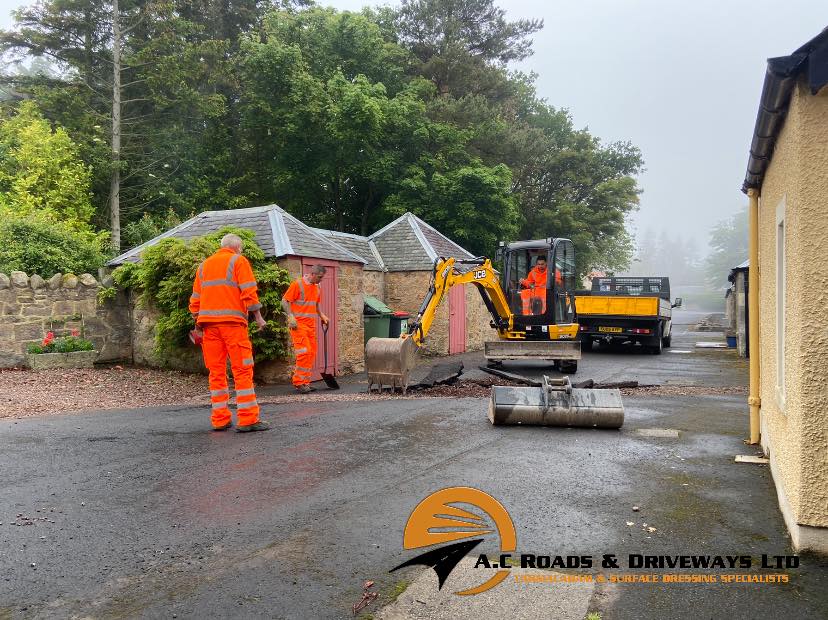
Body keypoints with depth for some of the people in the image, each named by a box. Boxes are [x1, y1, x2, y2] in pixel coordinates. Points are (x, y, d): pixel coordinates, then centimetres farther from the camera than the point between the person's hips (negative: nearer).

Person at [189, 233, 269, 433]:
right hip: (232, 321, -6)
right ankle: (248, 419, -8)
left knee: (216, 371, 8)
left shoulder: (204, 265, 21)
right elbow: (249, 291, -8)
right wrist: (258, 317, -4)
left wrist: (198, 326, 22)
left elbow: (195, 299, 19)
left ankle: (220, 419, 10)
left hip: (208, 322, 6)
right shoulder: (238, 261, 4)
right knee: (242, 370, -5)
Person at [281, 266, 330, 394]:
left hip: (311, 325, 7)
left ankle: (305, 382, 13)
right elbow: (285, 301, -9)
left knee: (311, 353, 6)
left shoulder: (317, 288, 14)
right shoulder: (297, 284, -8)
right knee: (304, 352, -14)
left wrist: (322, 315, 10)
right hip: (299, 324, -7)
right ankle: (299, 382, -4)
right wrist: (291, 316, -20)